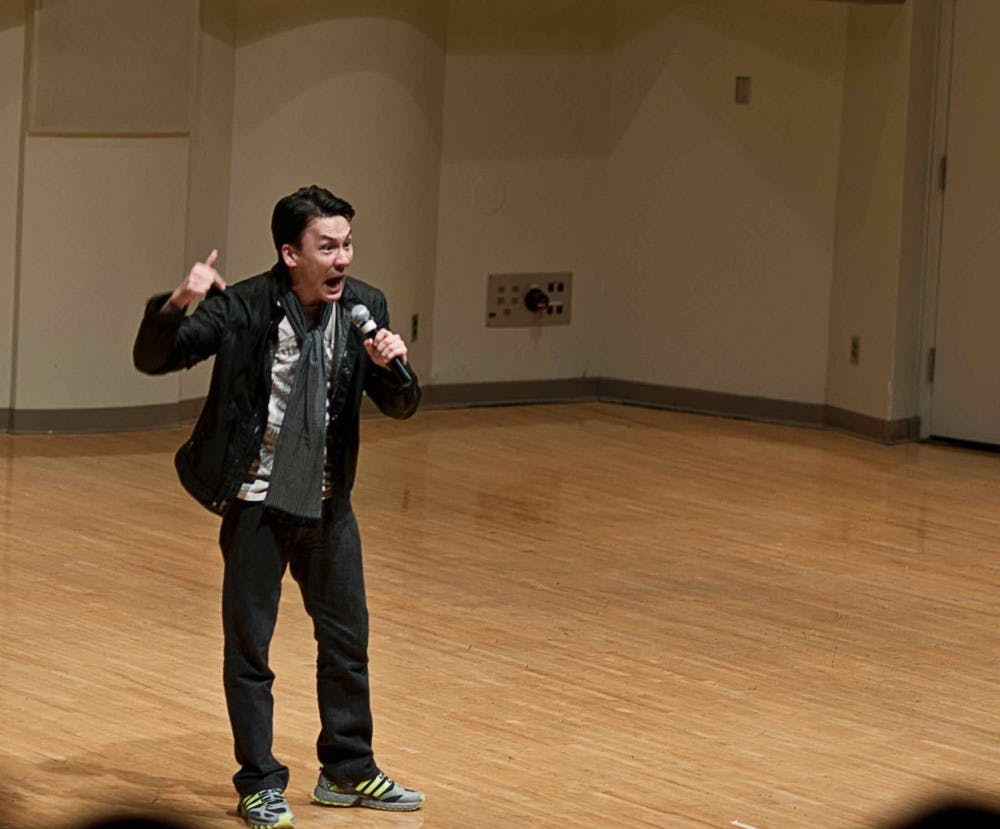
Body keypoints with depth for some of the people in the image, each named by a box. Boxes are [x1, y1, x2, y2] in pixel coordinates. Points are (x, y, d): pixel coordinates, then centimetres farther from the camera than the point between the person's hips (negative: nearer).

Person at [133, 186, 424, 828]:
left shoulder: (363, 307, -5)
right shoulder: (242, 308, -16)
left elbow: (399, 406, 1)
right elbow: (153, 359, -17)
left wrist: (393, 367, -21)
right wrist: (178, 304, -36)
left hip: (328, 504, 4)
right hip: (257, 504, -4)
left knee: (348, 639, 14)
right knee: (249, 647, 3)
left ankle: (349, 773, 30)